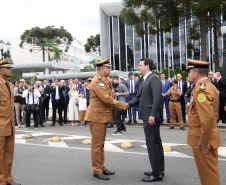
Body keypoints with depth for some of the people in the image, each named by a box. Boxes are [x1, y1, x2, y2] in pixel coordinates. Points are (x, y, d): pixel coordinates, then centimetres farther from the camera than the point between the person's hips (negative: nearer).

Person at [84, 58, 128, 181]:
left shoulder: (104, 80, 16)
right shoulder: (97, 81, -17)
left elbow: (108, 98, 15)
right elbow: (106, 99, -24)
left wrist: (121, 105, 1)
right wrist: (121, 105, -15)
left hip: (103, 116, 10)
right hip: (97, 116, -10)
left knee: (101, 144, 17)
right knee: (97, 144, -1)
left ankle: (101, 167, 27)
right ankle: (97, 170, 7)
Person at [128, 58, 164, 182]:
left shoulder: (154, 79, -13)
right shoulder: (145, 80, 18)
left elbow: (157, 98, -22)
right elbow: (139, 97, 18)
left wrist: (152, 115, -27)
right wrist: (128, 104, 4)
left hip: (151, 117, -11)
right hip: (147, 116, 11)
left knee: (152, 144, -5)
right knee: (156, 143, 17)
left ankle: (157, 174, 3)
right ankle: (159, 170, 29)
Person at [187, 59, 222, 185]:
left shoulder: (201, 89, -20)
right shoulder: (210, 86, 12)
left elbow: (207, 117, -30)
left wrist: (203, 141, -23)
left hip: (203, 141, -10)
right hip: (210, 138, 10)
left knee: (208, 174, 1)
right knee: (210, 171, 20)